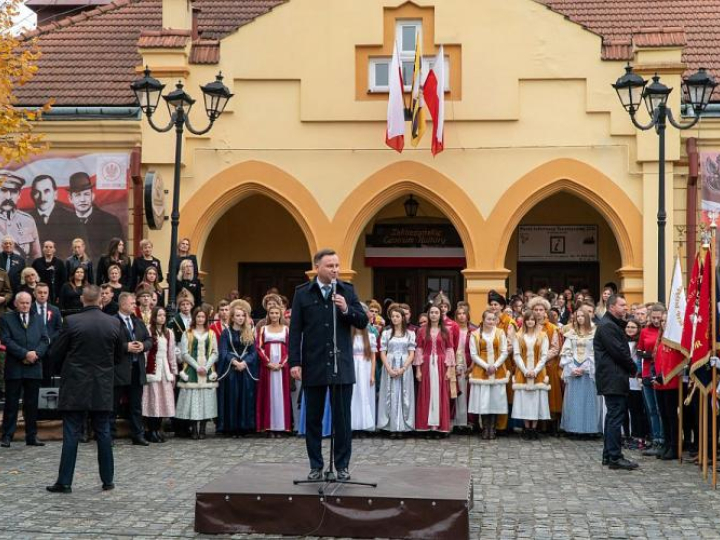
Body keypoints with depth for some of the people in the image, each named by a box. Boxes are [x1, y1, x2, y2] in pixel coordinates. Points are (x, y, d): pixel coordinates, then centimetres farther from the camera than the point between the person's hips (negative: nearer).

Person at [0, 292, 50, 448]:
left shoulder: (38, 320, 15)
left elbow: (45, 340, 7)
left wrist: (36, 353, -12)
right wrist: (25, 354, -16)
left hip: (34, 368, 3)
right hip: (14, 368, -3)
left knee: (32, 404, 7)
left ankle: (32, 436, 13)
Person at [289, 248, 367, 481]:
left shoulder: (347, 290, 5)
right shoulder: (302, 293, 2)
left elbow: (363, 321, 3)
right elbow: (295, 330, 0)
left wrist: (346, 309, -15)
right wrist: (295, 362, -7)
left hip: (341, 365, 0)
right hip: (313, 365, 0)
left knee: (342, 418, 3)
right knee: (313, 418, 7)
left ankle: (343, 465, 13)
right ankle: (316, 466, 16)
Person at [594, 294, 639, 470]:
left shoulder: (613, 325, 20)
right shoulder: (607, 326, -14)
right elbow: (619, 352, -18)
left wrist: (630, 367, 5)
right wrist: (633, 368, -5)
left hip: (614, 379, 11)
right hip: (613, 379, -11)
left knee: (613, 416, 14)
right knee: (616, 416, -10)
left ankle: (609, 454, 20)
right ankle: (615, 457, -9)